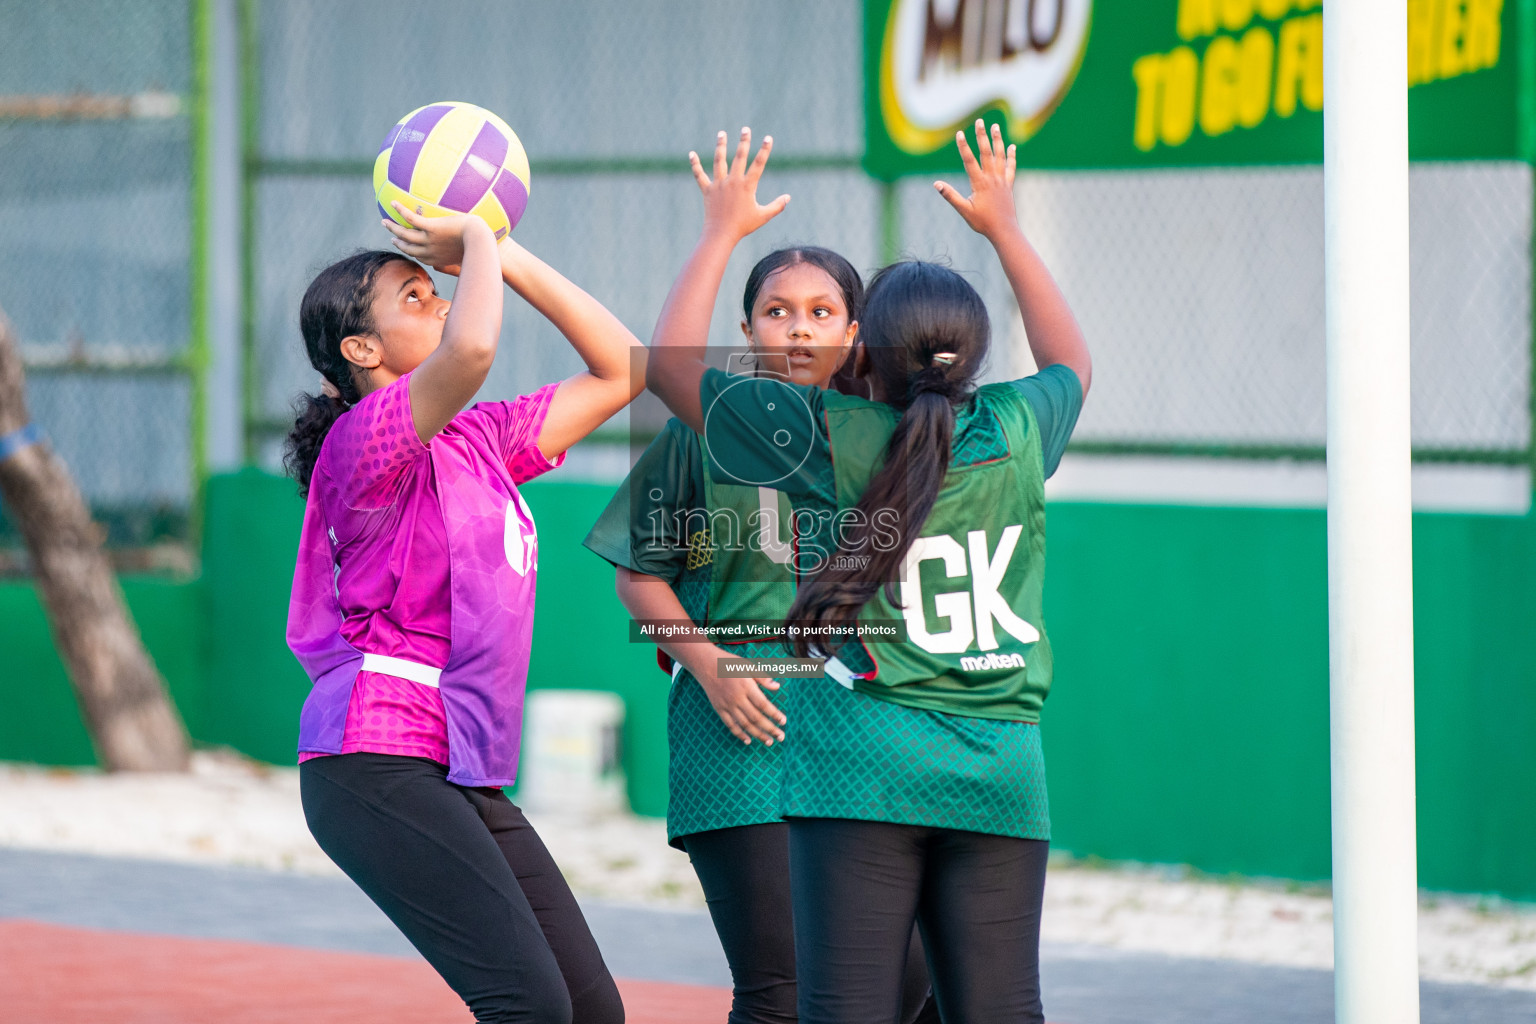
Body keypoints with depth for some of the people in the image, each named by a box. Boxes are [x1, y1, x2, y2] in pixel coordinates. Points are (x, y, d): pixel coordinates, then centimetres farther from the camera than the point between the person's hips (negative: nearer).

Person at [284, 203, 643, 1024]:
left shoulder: (479, 442, 19)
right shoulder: (369, 433, -7)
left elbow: (620, 370, 24)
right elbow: (469, 350, -27)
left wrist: (511, 259, 16)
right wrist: (477, 242, -9)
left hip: (466, 783, 9)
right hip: (376, 766, -9)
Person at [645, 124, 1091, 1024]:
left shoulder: (827, 440, -3)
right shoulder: (1016, 433, 6)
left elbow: (669, 366, 9)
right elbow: (1073, 362, 31)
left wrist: (723, 232, 19)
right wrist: (1005, 228, 38)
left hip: (864, 771, -3)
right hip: (1003, 767, 3)